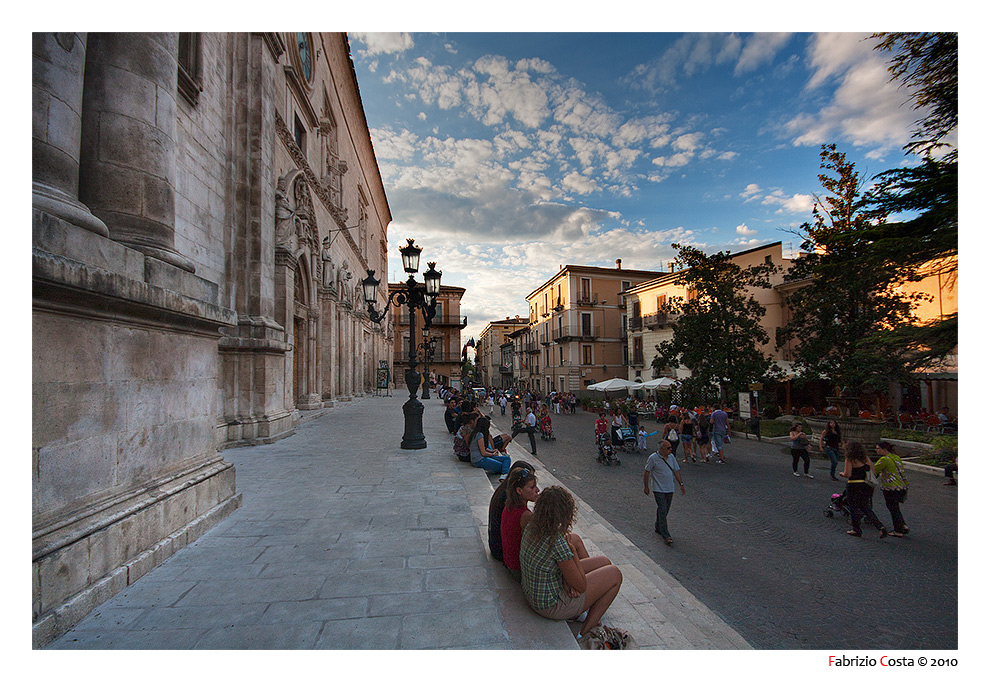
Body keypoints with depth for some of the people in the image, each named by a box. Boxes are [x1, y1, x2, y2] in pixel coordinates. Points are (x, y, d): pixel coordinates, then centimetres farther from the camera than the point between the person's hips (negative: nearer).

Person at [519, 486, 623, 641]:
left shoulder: (531, 527, -8)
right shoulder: (558, 543, -33)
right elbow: (581, 586, -19)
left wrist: (567, 581, -8)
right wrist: (573, 549, -13)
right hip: (551, 605, -8)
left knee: (604, 562, 14)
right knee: (615, 574, 7)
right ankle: (586, 631, 15)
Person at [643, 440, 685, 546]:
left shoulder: (671, 457, 6)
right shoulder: (653, 458, -13)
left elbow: (676, 471, 14)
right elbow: (646, 472, -7)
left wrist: (681, 484, 8)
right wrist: (646, 487, -5)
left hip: (669, 489, 6)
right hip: (658, 489, -6)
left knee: (665, 510, 14)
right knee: (662, 511, -10)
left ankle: (658, 527, 34)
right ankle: (666, 536, -8)